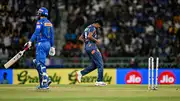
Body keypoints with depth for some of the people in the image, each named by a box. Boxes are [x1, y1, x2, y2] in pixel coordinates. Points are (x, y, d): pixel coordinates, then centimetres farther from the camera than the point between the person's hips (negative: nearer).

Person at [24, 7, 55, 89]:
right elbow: (52, 36, 16)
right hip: (48, 44, 8)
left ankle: (45, 83, -18)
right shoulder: (49, 23, 16)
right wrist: (52, 46, 20)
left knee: (40, 63, -10)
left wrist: (30, 41, -25)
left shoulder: (40, 22, -8)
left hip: (41, 44, -8)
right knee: (36, 62, 17)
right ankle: (44, 81, 8)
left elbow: (36, 33, -20)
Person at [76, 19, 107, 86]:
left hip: (87, 48, 10)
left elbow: (80, 38, 23)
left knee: (94, 65, 12)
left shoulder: (87, 28, 22)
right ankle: (99, 81, -8)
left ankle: (80, 73, 2)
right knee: (100, 64, -6)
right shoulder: (93, 28, -7)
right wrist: (96, 40, -11)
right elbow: (89, 36, -23)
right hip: (92, 47, -10)